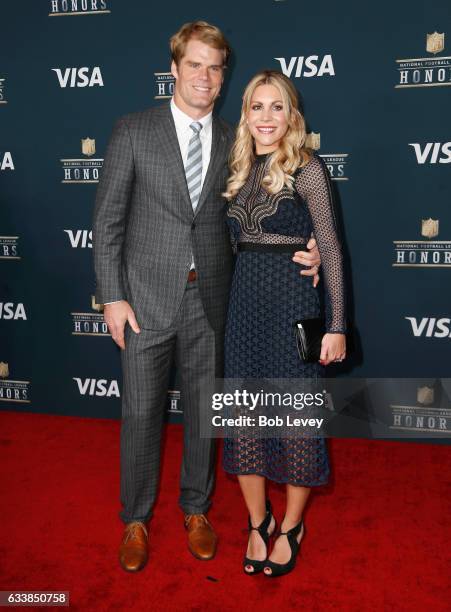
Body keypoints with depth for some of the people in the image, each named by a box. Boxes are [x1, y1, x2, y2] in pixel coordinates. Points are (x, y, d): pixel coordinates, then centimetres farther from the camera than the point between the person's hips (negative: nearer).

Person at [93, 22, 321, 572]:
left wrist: (305, 249, -8)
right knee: (141, 414, 7)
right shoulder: (133, 131, -2)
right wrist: (112, 297, -9)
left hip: (208, 300, 3)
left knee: (202, 410, 13)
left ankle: (195, 509, 35)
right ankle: (135, 519, 28)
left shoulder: (233, 142, 6)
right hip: (146, 298, -2)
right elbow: (108, 219, -3)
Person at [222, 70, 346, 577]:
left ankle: (291, 525, 27)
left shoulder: (306, 169, -6)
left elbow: (330, 249, -7)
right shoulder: (238, 170, 10)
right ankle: (258, 521, 28)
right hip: (243, 302, 5)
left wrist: (336, 325, -11)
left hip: (293, 301, -5)